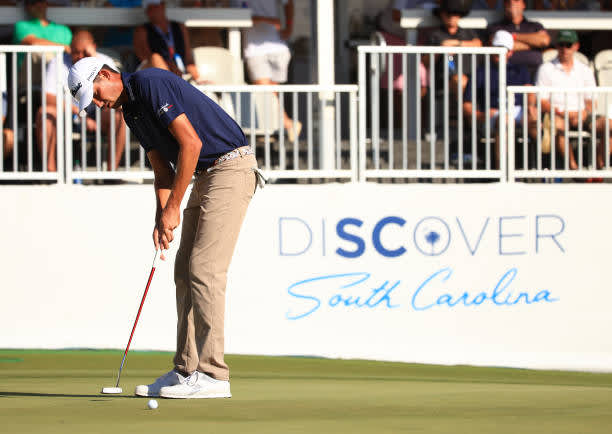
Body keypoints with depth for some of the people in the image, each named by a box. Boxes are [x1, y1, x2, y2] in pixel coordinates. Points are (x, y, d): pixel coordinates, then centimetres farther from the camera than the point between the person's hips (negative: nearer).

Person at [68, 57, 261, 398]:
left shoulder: (151, 84, -15)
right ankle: (187, 371, 9)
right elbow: (163, 170, 15)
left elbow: (191, 143, -21)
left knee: (205, 269, -14)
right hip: (205, 176, 10)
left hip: (230, 167, -10)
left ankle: (212, 375, -15)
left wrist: (173, 208, -16)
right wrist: (162, 219, -1)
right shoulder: (131, 112, 15)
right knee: (185, 272, 7)